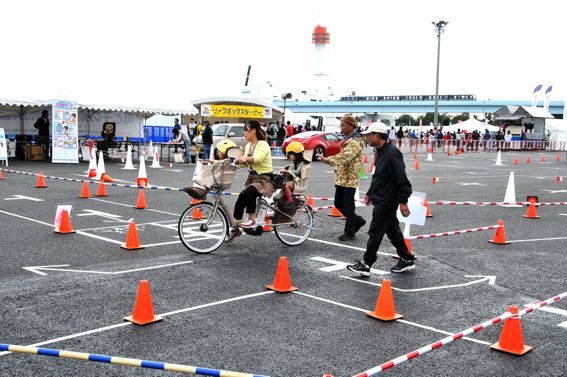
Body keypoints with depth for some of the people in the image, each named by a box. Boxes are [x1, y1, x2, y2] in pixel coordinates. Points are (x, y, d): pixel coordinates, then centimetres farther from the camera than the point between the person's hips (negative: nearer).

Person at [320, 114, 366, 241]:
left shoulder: (355, 141, -16)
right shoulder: (346, 139, 14)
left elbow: (345, 156, -30)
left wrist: (327, 159, -37)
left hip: (350, 179, -9)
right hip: (341, 178, 9)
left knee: (347, 206, -1)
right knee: (338, 203, 14)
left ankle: (349, 232, 12)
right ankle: (358, 221, 29)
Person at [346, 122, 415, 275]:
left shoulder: (392, 153, -21)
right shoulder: (380, 152, 12)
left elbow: (402, 179, -23)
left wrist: (403, 201, -23)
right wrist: (370, 193, 24)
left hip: (387, 202, -10)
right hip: (382, 200, 10)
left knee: (375, 232, -4)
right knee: (392, 231, 16)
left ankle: (365, 264, 4)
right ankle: (407, 260, 26)